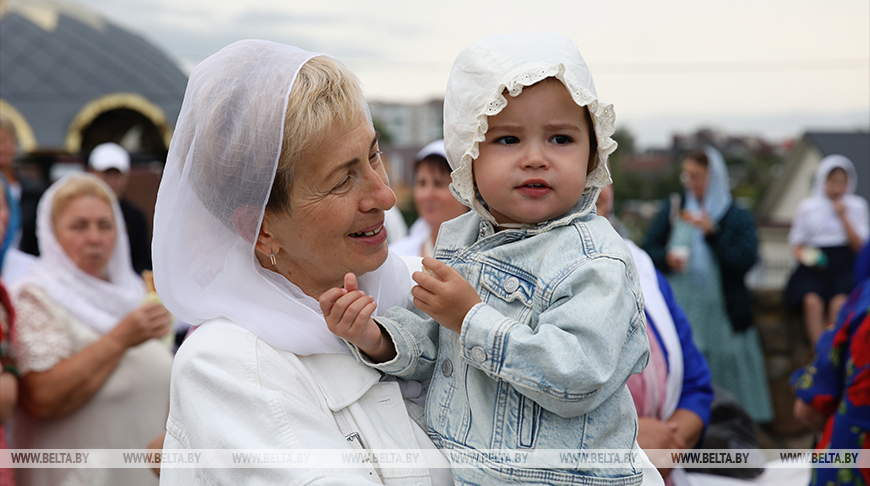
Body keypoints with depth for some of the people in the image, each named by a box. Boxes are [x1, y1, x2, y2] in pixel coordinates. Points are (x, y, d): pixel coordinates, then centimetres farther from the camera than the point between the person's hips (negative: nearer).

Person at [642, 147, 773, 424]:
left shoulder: (737, 217, 4)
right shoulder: (673, 209, 10)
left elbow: (745, 261, -8)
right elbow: (649, 248, 8)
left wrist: (712, 233, -17)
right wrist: (666, 259, -13)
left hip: (722, 313, -1)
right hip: (680, 308, 2)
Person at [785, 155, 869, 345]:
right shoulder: (807, 207, 11)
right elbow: (797, 244, 13)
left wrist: (843, 216, -5)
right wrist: (806, 257, -9)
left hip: (844, 264, 0)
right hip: (815, 266, 0)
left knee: (839, 302, -30)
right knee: (812, 301, -30)